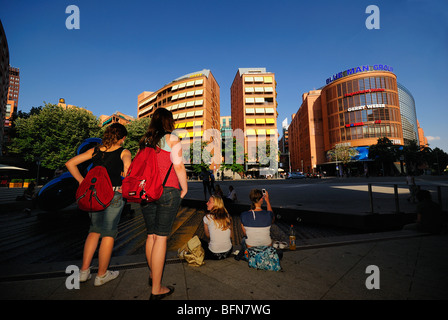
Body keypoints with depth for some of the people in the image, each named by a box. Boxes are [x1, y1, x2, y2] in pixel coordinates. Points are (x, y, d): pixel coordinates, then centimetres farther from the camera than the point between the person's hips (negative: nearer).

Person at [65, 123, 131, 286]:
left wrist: (82, 181, 10)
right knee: (108, 234, 9)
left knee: (94, 231, 23)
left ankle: (84, 271, 27)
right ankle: (101, 275, 22)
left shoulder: (95, 150, 9)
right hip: (113, 195, -5)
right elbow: (128, 168, -23)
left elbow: (70, 163, 8)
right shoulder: (124, 152, -4)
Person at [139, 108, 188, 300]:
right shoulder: (171, 139, -4)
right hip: (168, 191, -5)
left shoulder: (145, 140, 12)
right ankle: (156, 290, 12)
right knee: (161, 237, 0)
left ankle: (152, 274, 38)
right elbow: (179, 167, -10)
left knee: (151, 235, 18)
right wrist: (185, 189, 1)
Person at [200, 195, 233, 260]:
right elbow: (230, 236, 8)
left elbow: (208, 235, 4)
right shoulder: (227, 216, -2)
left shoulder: (207, 217, -12)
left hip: (214, 255, -4)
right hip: (228, 253, 4)